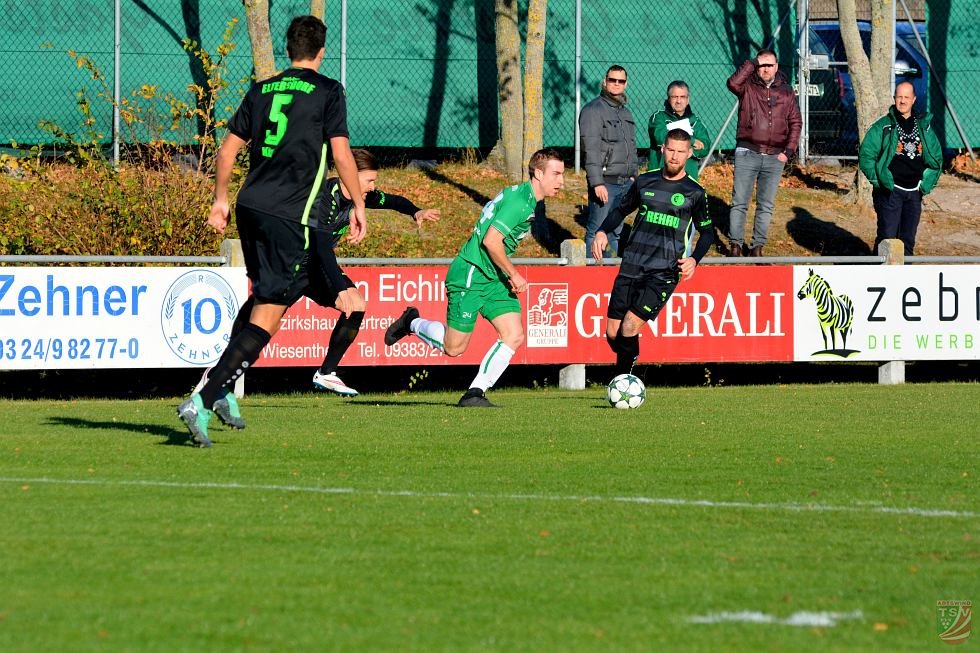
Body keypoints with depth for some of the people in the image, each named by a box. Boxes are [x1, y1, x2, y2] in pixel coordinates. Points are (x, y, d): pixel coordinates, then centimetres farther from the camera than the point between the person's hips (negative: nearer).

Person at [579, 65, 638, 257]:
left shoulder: (625, 112, 18)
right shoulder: (593, 110, -7)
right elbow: (591, 149, -14)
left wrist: (633, 175, 16)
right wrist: (597, 183, -20)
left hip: (625, 182, 8)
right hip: (605, 182, -8)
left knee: (616, 233, 11)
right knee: (597, 232, -7)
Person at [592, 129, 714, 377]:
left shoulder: (694, 193, 2)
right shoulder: (645, 182, 11)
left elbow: (707, 232, 10)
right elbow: (621, 210, 24)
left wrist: (694, 259, -8)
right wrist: (602, 231, 5)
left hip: (664, 273, -4)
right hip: (631, 267, 4)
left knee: (629, 327, -18)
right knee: (612, 333, -1)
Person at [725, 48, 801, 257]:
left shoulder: (786, 91, 10)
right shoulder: (748, 87, 2)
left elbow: (795, 122, 12)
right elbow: (733, 83, -21)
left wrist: (789, 150, 2)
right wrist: (752, 64, -13)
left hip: (775, 157, 3)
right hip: (747, 154, -3)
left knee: (766, 205, 7)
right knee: (739, 202, -3)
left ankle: (758, 246, 13)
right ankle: (735, 244, 2)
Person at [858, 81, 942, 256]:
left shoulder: (924, 126, 11)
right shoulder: (883, 126, -2)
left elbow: (936, 158, 19)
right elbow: (865, 155, -4)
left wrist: (927, 183, 10)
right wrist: (878, 180, -9)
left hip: (914, 193, 4)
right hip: (890, 192, -4)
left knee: (908, 239, 7)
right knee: (887, 237, -9)